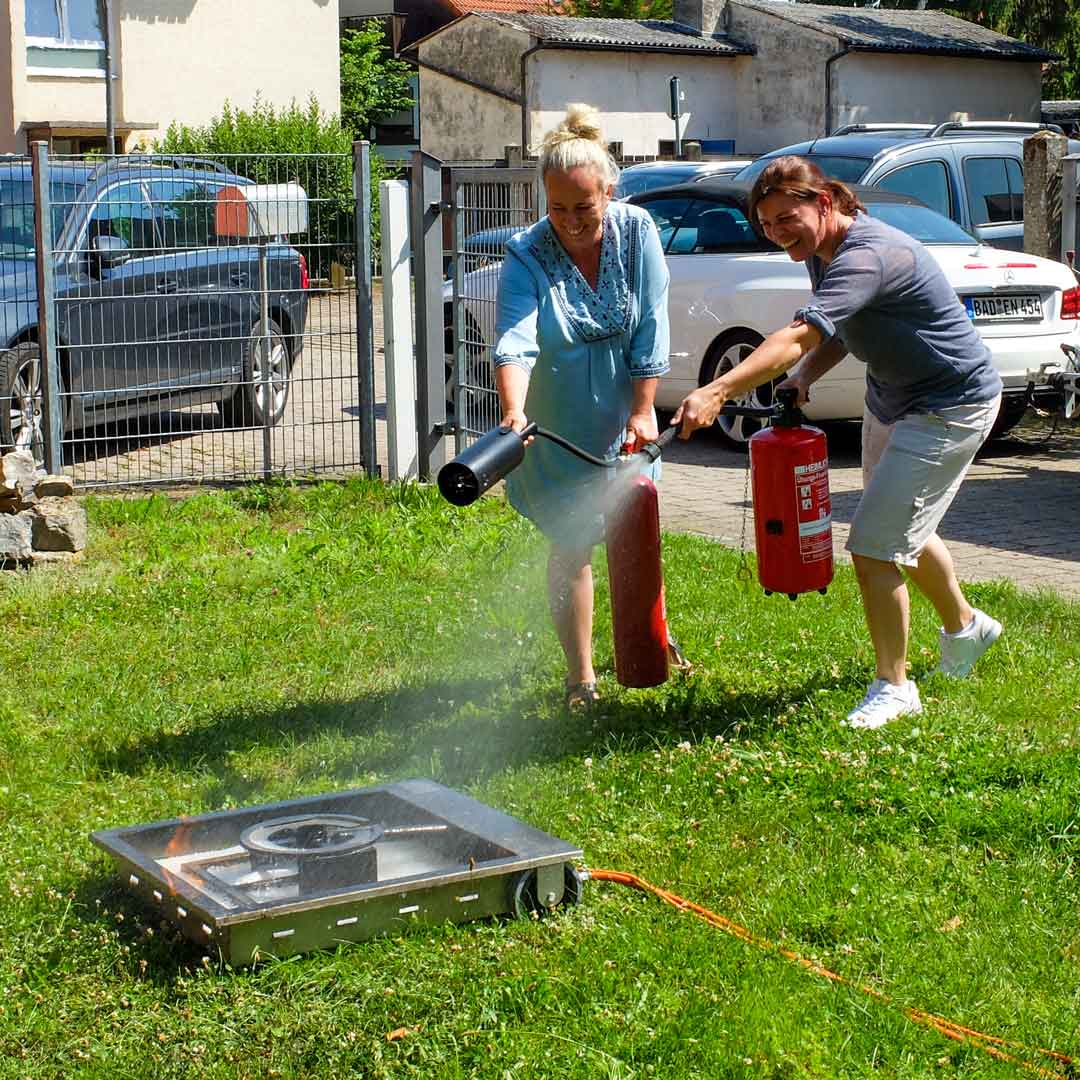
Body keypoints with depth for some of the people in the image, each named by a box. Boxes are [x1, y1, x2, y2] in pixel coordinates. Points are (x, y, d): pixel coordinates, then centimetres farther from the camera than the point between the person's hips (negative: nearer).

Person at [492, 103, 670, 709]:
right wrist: (514, 412, -49)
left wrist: (642, 413, -12)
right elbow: (515, 342, -33)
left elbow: (651, 330, -9)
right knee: (573, 547, 2)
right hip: (561, 428, -2)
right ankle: (581, 676, 13)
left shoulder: (636, 232, -11)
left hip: (624, 418, 2)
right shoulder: (528, 256, -19)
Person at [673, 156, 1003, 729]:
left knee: (874, 545, -14)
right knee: (903, 531, 25)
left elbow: (800, 336, -45)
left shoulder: (870, 255, -32)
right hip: (889, 398, 10)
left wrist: (718, 391, -55)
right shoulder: (821, 251, -1)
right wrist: (804, 376, -7)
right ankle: (964, 625, 51)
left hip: (950, 407, -10)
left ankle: (893, 686, 2)